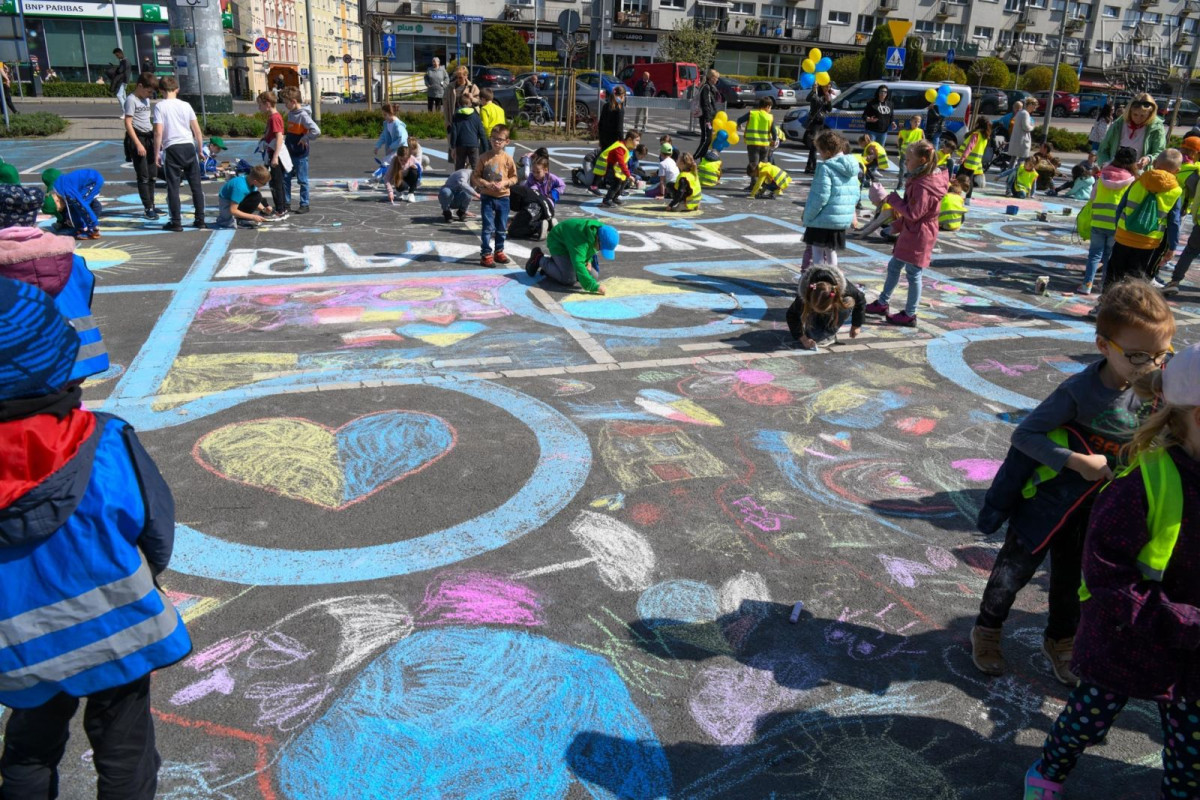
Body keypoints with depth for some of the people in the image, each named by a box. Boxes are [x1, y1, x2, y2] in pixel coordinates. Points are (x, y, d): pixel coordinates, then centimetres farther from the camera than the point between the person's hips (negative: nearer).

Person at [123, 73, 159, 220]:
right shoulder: (131, 100, -9)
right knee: (143, 176, -5)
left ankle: (151, 205, 18)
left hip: (149, 138, 8)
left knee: (152, 174, 10)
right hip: (138, 138, -8)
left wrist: (156, 139, 18)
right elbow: (128, 123, -14)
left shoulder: (146, 99, 16)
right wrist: (138, 144, -20)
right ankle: (148, 208, -3)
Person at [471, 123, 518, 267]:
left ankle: (499, 252, 26)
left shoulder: (507, 159, -1)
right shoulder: (485, 157, -5)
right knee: (488, 227, -5)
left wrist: (505, 182, -14)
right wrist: (486, 184, -17)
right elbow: (475, 177, -3)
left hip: (503, 198, 2)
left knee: (502, 228, 12)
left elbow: (514, 177, 5)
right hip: (487, 197, -2)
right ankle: (486, 254, 0)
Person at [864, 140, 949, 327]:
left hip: (918, 236, -10)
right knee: (894, 266, 18)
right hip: (911, 232, 10)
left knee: (913, 274, 1)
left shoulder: (923, 186, -26)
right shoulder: (921, 179, 7)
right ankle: (882, 303, 31)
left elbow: (913, 213, -26)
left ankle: (909, 315, 13)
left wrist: (893, 199, -19)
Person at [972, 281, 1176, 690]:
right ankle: (987, 631, 37)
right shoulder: (1080, 391, -27)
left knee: (1073, 578, 23)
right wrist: (1076, 461, -30)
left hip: (1095, 506, 5)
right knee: (1016, 569, 13)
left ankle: (1060, 641, 46)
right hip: (1047, 499, -5)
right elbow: (1023, 434, -25)